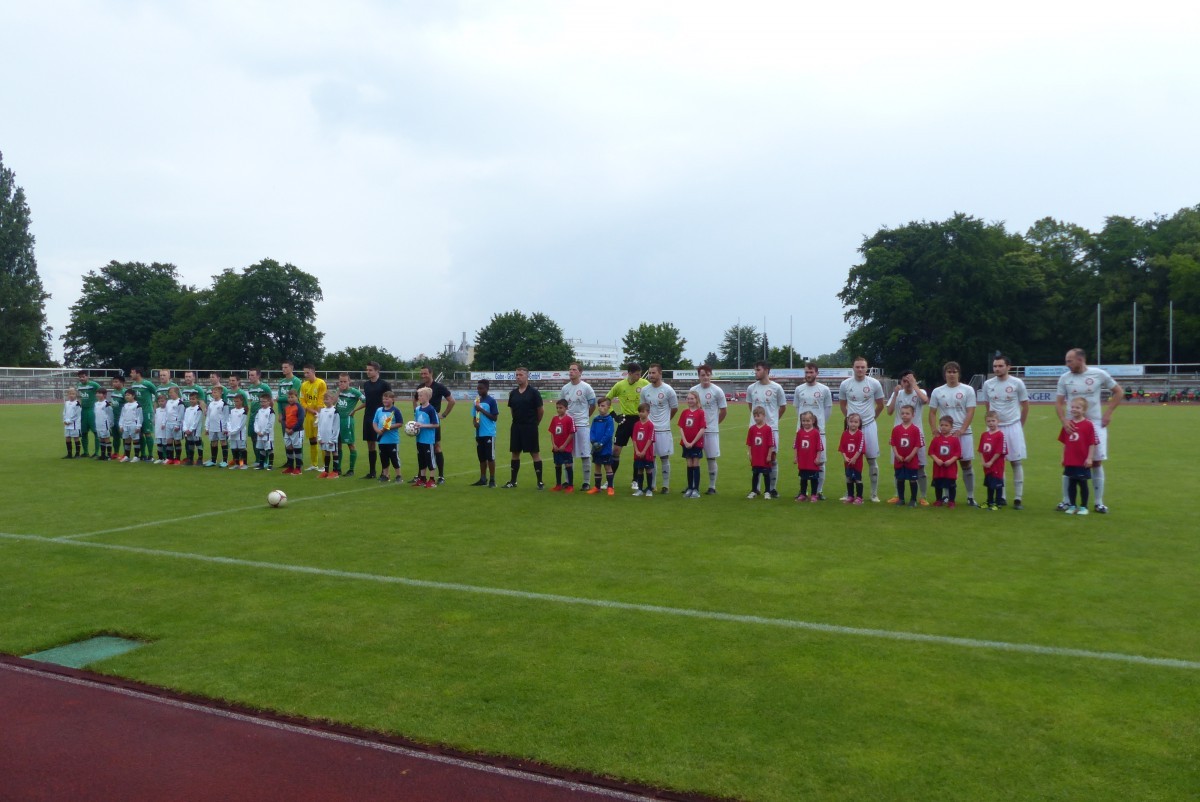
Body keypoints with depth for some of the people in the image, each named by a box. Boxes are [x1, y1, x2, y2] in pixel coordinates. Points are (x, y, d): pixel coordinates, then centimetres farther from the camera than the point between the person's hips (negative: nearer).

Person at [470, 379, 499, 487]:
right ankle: (483, 479, 19)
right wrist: (474, 423, -4)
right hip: (479, 434, 6)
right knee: (482, 458, 12)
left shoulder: (491, 401, -7)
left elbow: (495, 417, -11)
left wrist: (482, 410, -16)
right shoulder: (477, 401, 12)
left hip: (489, 434, -6)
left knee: (490, 457, -2)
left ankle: (492, 480, 3)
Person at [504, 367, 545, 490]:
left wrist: (535, 423, 7)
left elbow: (540, 410, -3)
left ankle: (540, 482, 1)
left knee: (535, 453, -3)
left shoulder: (533, 392, -7)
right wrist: (518, 419, 14)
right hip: (516, 426, 5)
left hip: (530, 427, -5)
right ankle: (513, 481, 19)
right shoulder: (513, 393, 8)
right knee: (515, 453, 10)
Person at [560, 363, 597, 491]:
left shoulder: (586, 387, -6)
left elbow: (593, 406, 2)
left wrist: (584, 417, 9)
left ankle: (587, 482, 6)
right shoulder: (565, 388, 6)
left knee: (585, 454, -1)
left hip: (582, 425, -4)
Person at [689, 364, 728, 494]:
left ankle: (712, 487, 9)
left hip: (711, 430, -3)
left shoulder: (717, 391, -6)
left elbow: (724, 410, 1)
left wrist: (715, 422, 7)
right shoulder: (693, 390, 3)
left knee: (711, 458, 2)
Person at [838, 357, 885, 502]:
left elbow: (880, 405, 8)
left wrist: (872, 417, 11)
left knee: (872, 459, 2)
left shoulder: (874, 384, -3)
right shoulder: (845, 384, 0)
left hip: (869, 426, -1)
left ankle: (874, 494, 10)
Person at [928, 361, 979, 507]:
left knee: (966, 464, -1)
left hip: (963, 433, -1)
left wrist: (961, 430, -13)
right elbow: (932, 413, 10)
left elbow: (970, 412, -3)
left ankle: (970, 497, 5)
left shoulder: (968, 390, 2)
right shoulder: (937, 392, 7)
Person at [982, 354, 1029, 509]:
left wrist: (1020, 425, 8)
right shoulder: (987, 384, 2)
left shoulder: (1017, 383, -5)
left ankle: (1018, 499, 3)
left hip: (1013, 427, -2)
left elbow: (1025, 405, 4)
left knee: (1017, 462, -1)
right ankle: (1000, 496, 15)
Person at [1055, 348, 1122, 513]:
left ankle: (1099, 502, 11)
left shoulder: (1099, 374, -5)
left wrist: (1108, 413, -2)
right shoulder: (1064, 378, -1)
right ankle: (1067, 501, 11)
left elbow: (1119, 392, 5)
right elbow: (1058, 402, 2)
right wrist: (1064, 420, -14)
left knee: (1097, 462, 2)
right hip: (1073, 425, 1)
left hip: (1096, 424, -1)